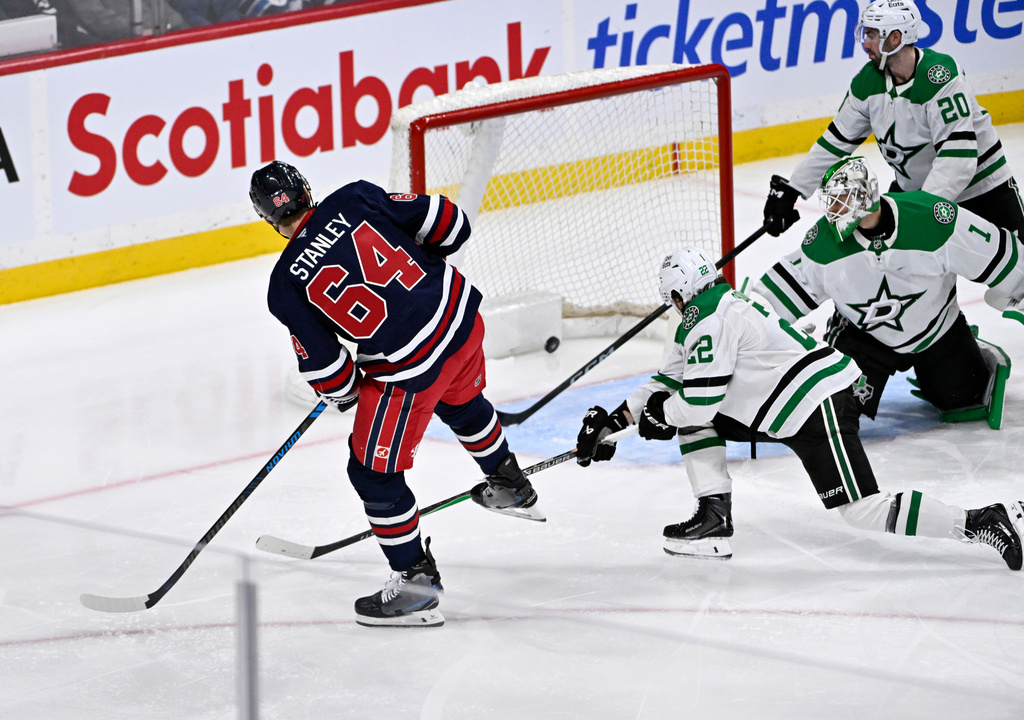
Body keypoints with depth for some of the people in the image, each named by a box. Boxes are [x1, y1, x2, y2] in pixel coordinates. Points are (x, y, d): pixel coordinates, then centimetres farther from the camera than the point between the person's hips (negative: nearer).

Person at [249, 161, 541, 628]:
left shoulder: (286, 286, -9)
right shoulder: (355, 199, -2)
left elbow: (325, 368, -4)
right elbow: (447, 225, 0)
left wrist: (343, 394, 18)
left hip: (410, 368, -6)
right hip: (462, 316, 6)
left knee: (374, 470, 10)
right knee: (461, 401, 37)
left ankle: (415, 581, 14)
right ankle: (511, 487, 58)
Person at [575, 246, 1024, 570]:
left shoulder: (710, 321, -12)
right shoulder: (699, 324, 21)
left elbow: (701, 400, -17)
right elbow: (669, 383, 27)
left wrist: (661, 416, 3)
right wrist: (613, 422, 23)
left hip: (819, 408, -11)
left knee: (863, 513, -17)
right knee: (689, 415, 13)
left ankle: (984, 524, -20)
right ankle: (714, 520, 11)